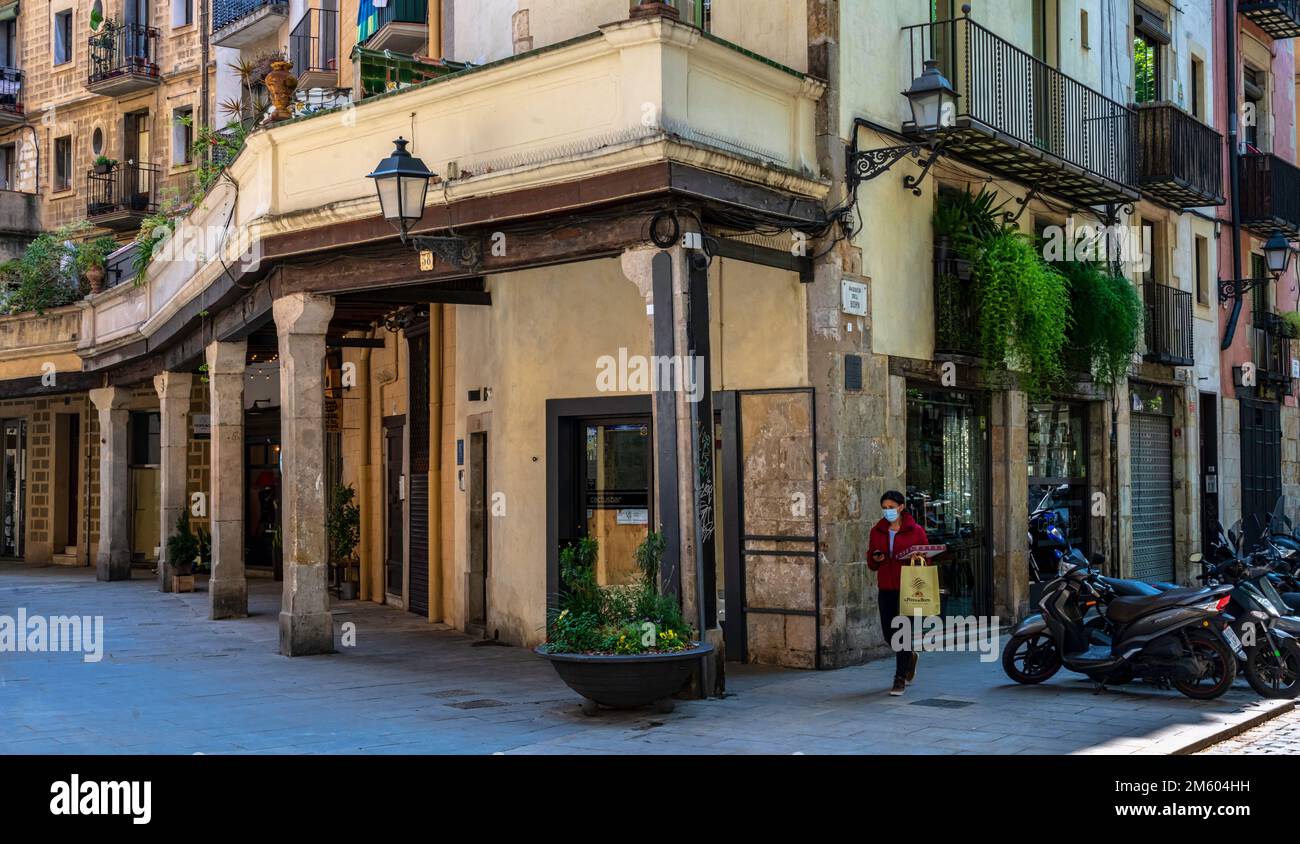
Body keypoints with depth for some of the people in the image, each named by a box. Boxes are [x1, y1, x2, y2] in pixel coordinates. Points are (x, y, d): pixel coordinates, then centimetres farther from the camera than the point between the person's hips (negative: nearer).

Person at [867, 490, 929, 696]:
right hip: (886, 589, 4)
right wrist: (876, 559, -7)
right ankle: (910, 657, 38)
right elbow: (870, 564, 15)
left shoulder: (915, 531, -2)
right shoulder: (877, 531, 9)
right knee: (888, 633, 7)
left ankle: (900, 679, 3)